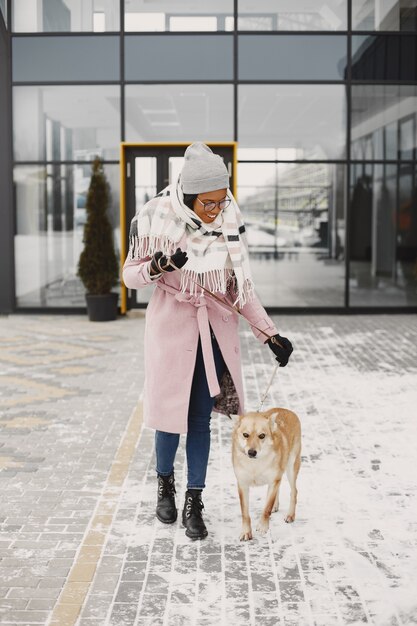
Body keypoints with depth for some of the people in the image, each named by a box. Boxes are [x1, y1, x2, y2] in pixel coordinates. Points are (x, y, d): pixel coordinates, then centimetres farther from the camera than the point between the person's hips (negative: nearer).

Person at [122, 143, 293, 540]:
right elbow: (130, 276, -3)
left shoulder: (229, 220, -6)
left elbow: (240, 286, 3)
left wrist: (270, 334, 1)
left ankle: (194, 505, 16)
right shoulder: (155, 218, -14)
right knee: (171, 412, 5)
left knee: (201, 418, 5)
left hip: (214, 328, 2)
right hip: (171, 325, -2)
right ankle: (165, 484, 33)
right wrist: (156, 267, -26)